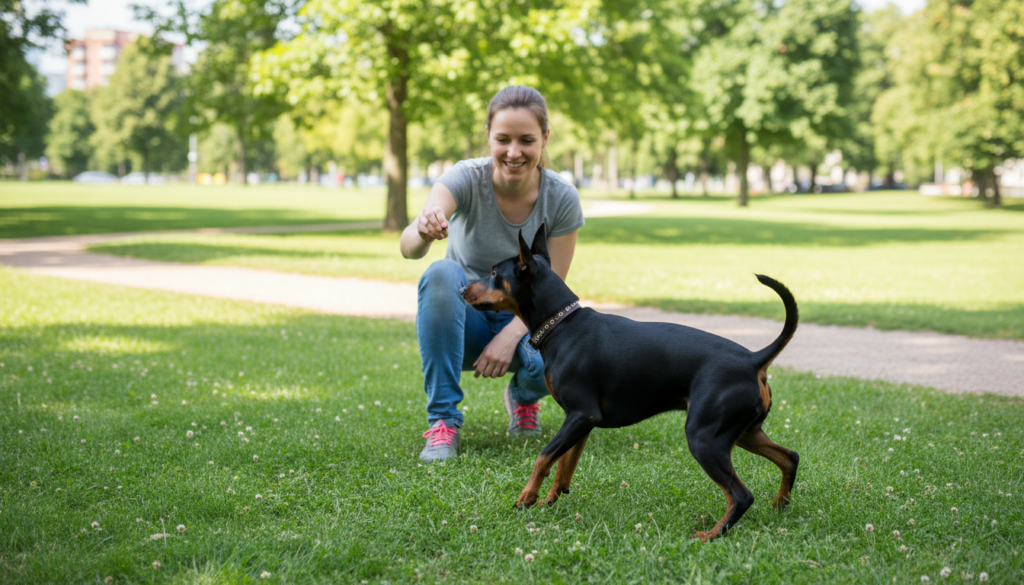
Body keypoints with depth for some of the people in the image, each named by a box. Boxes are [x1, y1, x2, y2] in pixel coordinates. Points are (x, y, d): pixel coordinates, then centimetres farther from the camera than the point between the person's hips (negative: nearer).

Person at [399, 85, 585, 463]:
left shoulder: (562, 199, -16)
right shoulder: (466, 178, -21)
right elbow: (408, 247, -39)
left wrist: (509, 337, -28)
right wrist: (424, 232, -63)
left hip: (522, 320, 1)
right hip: (464, 320, -1)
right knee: (441, 274, -35)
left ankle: (522, 397, 7)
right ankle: (442, 421, -26)